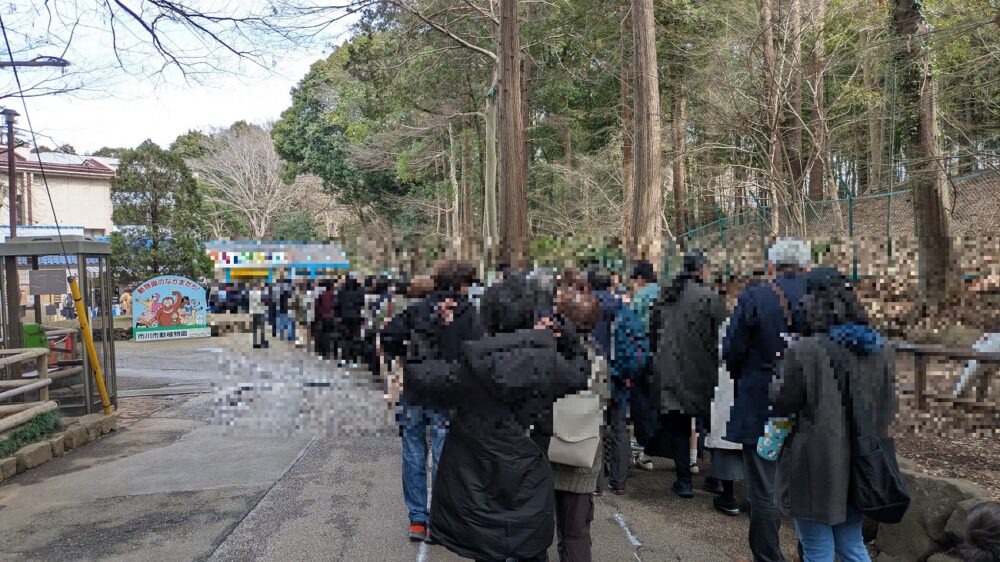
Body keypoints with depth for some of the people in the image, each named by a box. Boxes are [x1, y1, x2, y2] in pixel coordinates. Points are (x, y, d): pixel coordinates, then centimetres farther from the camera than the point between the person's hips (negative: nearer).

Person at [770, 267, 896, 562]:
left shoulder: (803, 351, -20)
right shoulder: (881, 350, 1)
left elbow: (782, 403, -9)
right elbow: (889, 408, 9)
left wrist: (778, 379, 8)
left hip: (817, 470, -6)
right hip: (858, 468, 6)